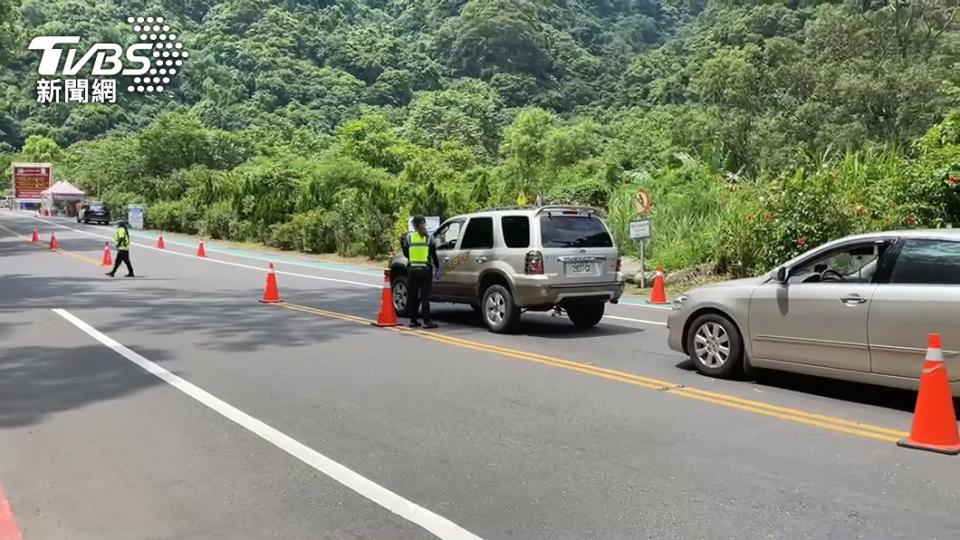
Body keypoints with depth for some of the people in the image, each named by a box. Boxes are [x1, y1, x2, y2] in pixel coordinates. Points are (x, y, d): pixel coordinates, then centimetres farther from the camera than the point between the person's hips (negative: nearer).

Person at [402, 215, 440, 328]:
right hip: (426, 270, -1)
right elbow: (434, 255, 0)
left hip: (412, 269, 1)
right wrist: (437, 268, 7)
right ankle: (427, 321, -5)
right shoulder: (429, 238, -1)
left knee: (412, 296, 11)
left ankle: (413, 320, 13)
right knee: (425, 296, 0)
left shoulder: (409, 237, 2)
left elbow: (406, 254, 7)